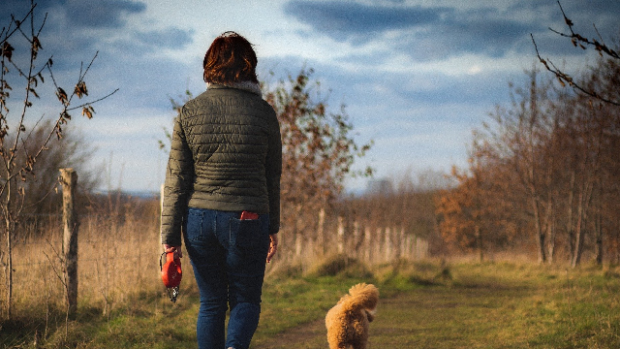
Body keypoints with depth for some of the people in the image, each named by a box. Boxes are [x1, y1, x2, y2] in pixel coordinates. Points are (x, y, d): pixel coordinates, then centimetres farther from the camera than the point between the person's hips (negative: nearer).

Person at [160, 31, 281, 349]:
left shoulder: (189, 112, -1)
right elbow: (272, 177, 3)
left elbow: (177, 180, -1)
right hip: (248, 221, -2)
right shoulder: (263, 112, -3)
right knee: (245, 301, 10)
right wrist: (273, 228, 13)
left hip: (199, 219, 2)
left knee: (210, 304, 14)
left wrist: (170, 237, 1)